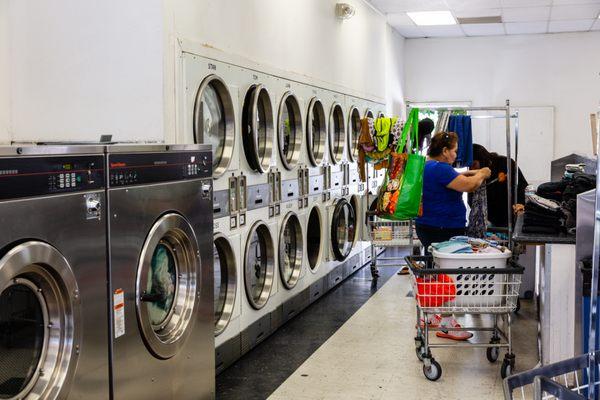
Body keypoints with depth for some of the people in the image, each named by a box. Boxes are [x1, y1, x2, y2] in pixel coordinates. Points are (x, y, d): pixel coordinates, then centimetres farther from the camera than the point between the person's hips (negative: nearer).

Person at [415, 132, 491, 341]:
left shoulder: (428, 166, 15)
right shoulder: (440, 169, -18)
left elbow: (452, 181, 27)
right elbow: (466, 185, -22)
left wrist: (467, 174, 13)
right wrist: (481, 174, -4)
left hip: (427, 227, 11)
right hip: (443, 230, -11)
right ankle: (446, 325, -2)